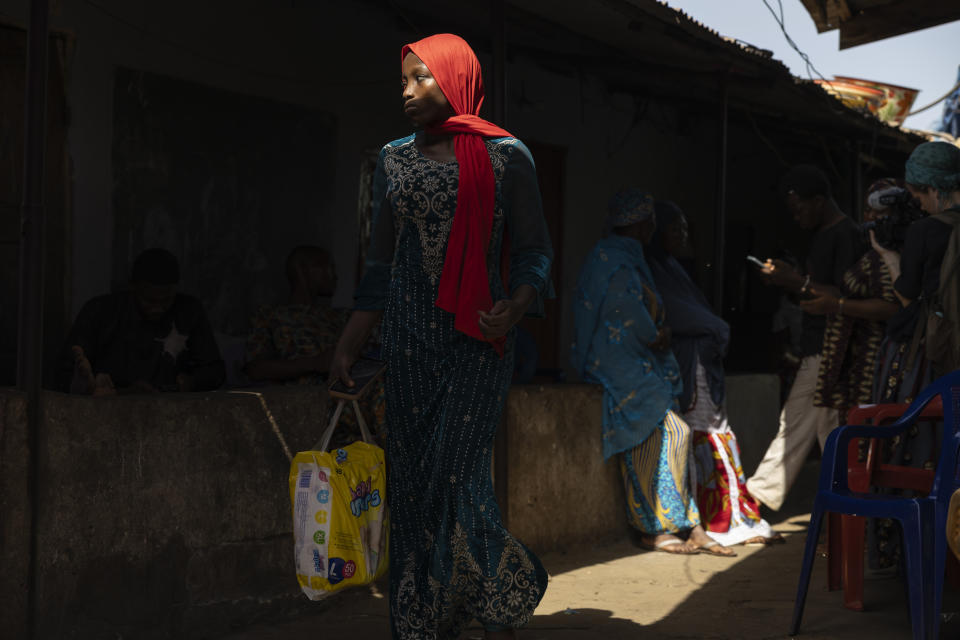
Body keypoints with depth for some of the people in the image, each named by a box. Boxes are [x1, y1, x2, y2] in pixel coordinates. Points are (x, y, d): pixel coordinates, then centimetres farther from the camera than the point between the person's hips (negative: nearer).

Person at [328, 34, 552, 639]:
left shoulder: (506, 156, 0)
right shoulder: (395, 159, 13)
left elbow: (535, 254, 0)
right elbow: (380, 264, 15)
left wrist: (516, 307, -20)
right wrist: (348, 345, 10)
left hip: (477, 338, -4)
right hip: (409, 338, 5)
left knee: (456, 479, -10)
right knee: (411, 480, 3)